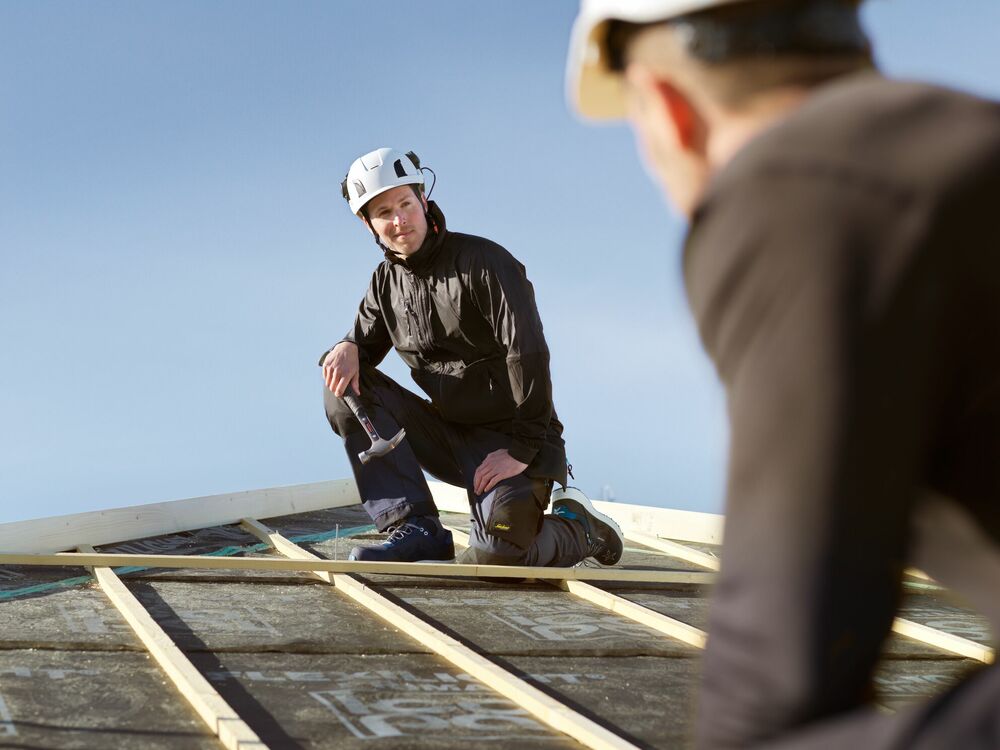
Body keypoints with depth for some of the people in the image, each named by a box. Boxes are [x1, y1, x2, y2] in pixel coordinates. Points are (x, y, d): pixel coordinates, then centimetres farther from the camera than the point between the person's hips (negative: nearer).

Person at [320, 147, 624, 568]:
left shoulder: (483, 262, -14)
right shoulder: (387, 281, 7)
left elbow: (528, 354, -19)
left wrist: (522, 449, -23)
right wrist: (347, 349, -13)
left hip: (510, 440, -6)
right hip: (448, 435, 6)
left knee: (498, 555, -28)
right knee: (347, 387, -12)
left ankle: (579, 526, 9)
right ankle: (416, 530, -15)